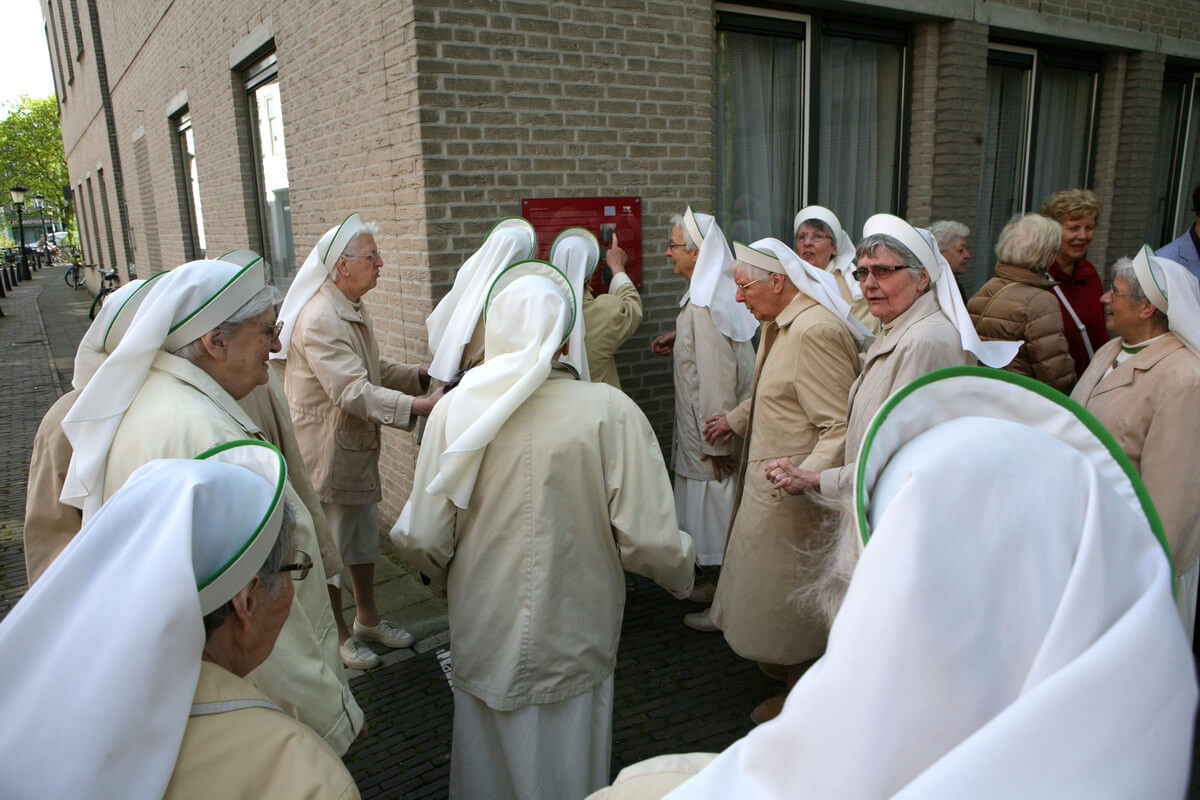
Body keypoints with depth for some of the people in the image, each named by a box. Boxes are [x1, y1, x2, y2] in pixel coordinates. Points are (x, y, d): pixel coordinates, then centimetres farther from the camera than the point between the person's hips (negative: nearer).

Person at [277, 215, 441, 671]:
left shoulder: (354, 310, 9)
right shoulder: (318, 320, -25)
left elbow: (372, 371, 16)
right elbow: (353, 391, -32)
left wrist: (421, 376, 1)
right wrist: (417, 406, -37)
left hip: (357, 447, 10)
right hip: (326, 452, -10)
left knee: (364, 539, 21)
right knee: (328, 547, 8)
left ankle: (367, 619, 39)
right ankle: (337, 635, 26)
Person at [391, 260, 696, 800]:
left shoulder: (455, 410, -15)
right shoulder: (610, 411, -20)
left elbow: (422, 541, -12)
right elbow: (649, 541, -20)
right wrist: (682, 571, 3)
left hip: (483, 642, 2)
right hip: (573, 647, -1)